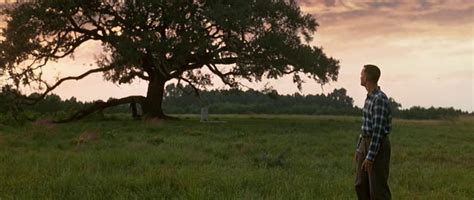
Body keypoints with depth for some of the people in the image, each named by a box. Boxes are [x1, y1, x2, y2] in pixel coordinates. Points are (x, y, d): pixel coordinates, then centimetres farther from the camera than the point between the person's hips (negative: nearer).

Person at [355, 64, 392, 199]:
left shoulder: (380, 99, -18)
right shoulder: (369, 97, 11)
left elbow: (378, 130, -22)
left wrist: (370, 156, -22)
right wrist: (359, 148, 18)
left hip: (378, 145, -9)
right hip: (365, 142, 9)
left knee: (377, 187, -3)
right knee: (361, 185, 12)